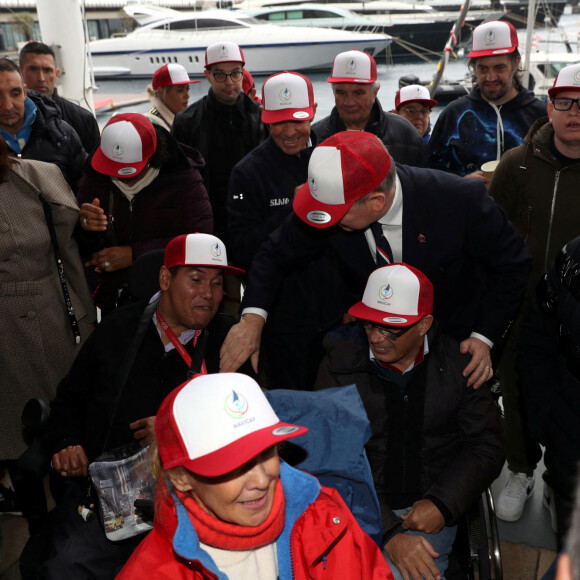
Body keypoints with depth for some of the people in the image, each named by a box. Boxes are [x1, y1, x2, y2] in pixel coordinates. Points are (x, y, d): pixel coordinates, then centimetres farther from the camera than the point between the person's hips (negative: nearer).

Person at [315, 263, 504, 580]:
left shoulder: (458, 362, -1)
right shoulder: (339, 366, -6)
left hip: (428, 509, 1)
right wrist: (389, 532, -18)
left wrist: (441, 503, -10)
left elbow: (486, 445, 4)